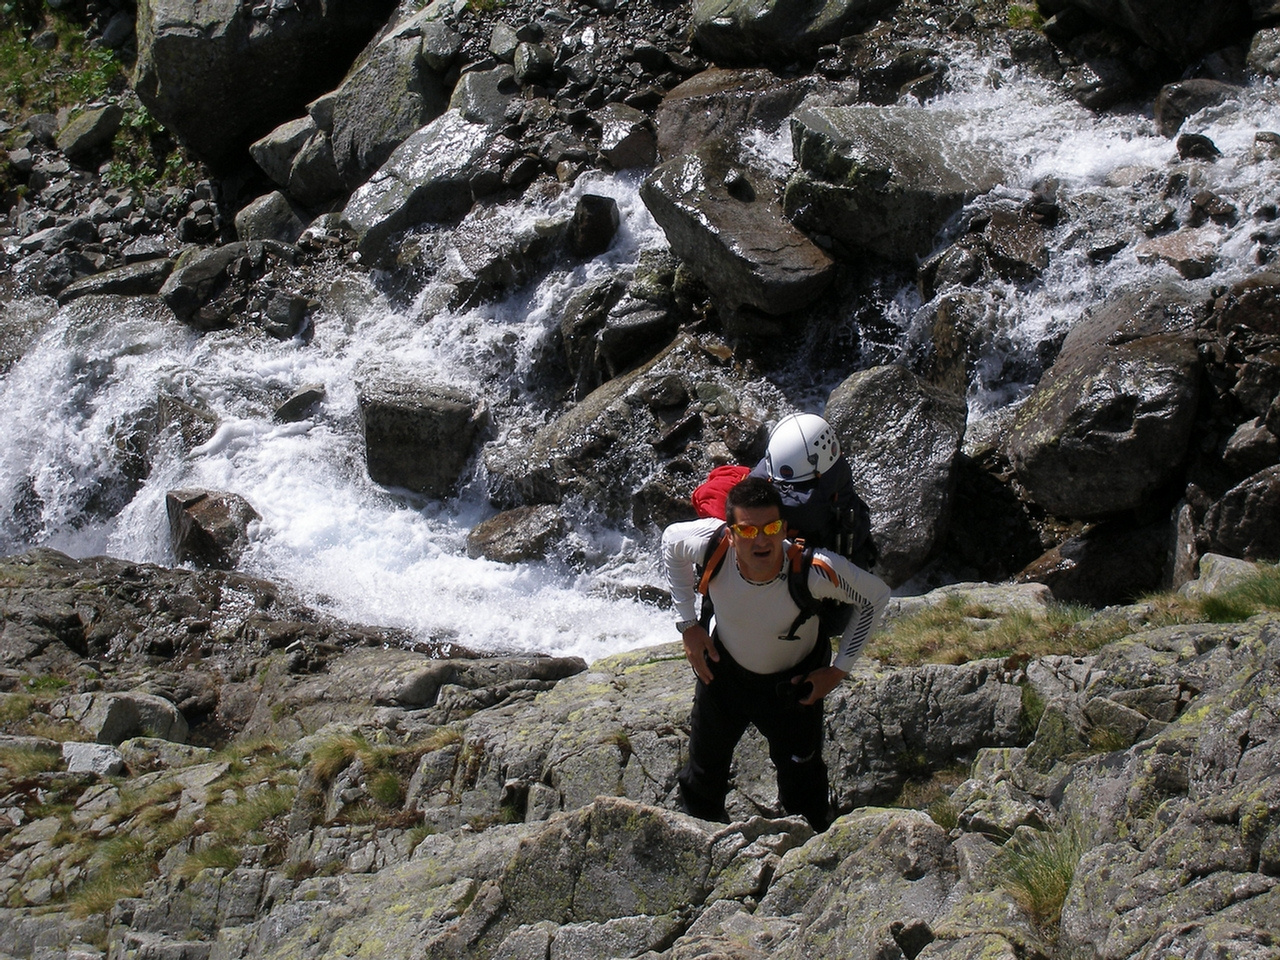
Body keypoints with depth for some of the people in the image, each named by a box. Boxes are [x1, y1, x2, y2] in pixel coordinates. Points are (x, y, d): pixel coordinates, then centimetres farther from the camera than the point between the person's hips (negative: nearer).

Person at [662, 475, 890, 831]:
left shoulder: (816, 571, -40)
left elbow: (875, 596, -20)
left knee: (802, 785, 17)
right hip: (722, 667, 2)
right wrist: (687, 624, -8)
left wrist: (839, 670, -15)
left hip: (792, 682, -2)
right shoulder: (709, 545, -35)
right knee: (704, 770, 24)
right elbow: (671, 540, -9)